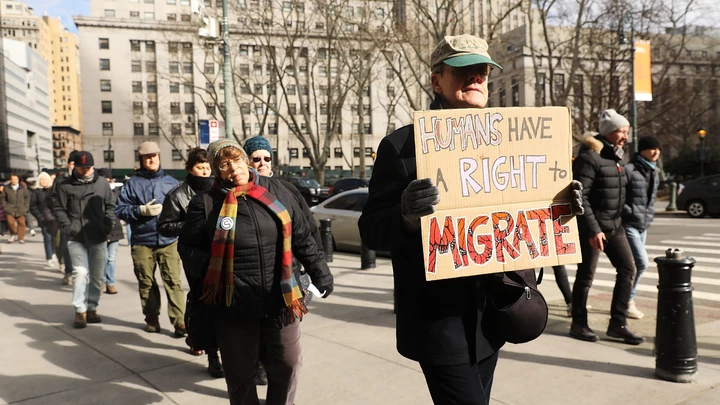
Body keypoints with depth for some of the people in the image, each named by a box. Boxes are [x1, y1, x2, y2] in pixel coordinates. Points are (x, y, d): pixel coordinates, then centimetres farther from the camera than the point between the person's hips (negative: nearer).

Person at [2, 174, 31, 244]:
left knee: (21, 222, -4)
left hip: (21, 209, 0)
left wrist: (26, 207, 2)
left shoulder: (23, 188, 5)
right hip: (10, 208, 0)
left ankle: (21, 238, 4)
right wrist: (5, 206, 1)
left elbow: (27, 197, 10)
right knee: (10, 222, -14)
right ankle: (13, 234, 12)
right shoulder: (7, 188, 5)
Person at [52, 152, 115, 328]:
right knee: (80, 272, -12)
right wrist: (69, 228, -8)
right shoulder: (65, 185, 0)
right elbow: (59, 209, 2)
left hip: (98, 237, 3)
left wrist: (107, 226, 1)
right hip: (76, 238, -2)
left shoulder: (102, 183, 6)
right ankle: (80, 310, -2)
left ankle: (92, 307, 21)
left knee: (97, 276, 8)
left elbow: (110, 206, 11)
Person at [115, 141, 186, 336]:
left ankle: (179, 321, -5)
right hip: (142, 242, 1)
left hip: (168, 240, 0)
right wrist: (141, 210, -12)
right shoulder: (132, 183, 5)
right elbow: (120, 210, 1)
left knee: (173, 281, -7)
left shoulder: (171, 182, 9)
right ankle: (152, 319, 22)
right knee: (146, 282, 9)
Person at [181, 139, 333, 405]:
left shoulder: (274, 190, 3)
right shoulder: (206, 203, -3)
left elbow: (302, 237, 9)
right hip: (235, 307, -2)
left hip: (281, 301, 2)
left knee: (286, 366, 15)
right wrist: (212, 280, -12)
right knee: (239, 374, 14)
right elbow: (193, 250, 3)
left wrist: (320, 272, 8)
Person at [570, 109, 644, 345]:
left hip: (614, 226, 8)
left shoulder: (616, 156, 11)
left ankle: (617, 324, 12)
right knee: (586, 276, 2)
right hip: (592, 228, -8)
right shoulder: (589, 157, -16)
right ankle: (578, 324, 17)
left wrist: (619, 220, 16)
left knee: (627, 269, 5)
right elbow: (580, 196, -21)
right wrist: (593, 230, -23)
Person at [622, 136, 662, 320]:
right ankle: (628, 300, 1)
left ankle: (627, 300, 21)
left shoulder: (653, 173, 13)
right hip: (629, 224, -8)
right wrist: (629, 212, -16)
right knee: (641, 262, -13)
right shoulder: (629, 170, -12)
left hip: (644, 226, 8)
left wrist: (649, 214, 13)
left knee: (633, 264, 11)